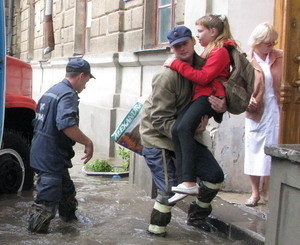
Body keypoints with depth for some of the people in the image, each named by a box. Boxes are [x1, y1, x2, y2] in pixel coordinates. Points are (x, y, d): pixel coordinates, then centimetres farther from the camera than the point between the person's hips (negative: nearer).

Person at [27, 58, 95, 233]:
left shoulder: (52, 90, 13)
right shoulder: (68, 95, -19)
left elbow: (39, 122, 22)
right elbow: (66, 124, -36)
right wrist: (88, 143, -26)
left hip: (41, 152, 11)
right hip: (52, 158, -11)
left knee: (66, 189, 26)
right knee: (48, 198, -3)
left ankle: (69, 217, 43)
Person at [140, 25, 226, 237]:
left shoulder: (204, 66, -4)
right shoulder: (168, 76, -22)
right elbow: (160, 120, -21)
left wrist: (223, 106, -20)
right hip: (158, 137, -7)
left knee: (215, 176, 9)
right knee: (170, 189, -11)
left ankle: (196, 217, 32)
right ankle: (156, 228, 15)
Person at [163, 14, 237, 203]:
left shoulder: (220, 51, -2)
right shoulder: (209, 51, 30)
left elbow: (203, 77, -13)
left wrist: (177, 64, -9)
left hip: (210, 96, -9)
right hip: (200, 97, 9)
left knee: (184, 127, -29)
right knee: (177, 130, -11)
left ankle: (189, 182, -35)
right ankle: (186, 182, -15)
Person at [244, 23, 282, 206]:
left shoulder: (280, 57, 4)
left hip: (276, 113, 2)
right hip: (256, 113, -2)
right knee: (255, 152, 6)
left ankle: (270, 191, 18)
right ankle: (255, 193, 19)